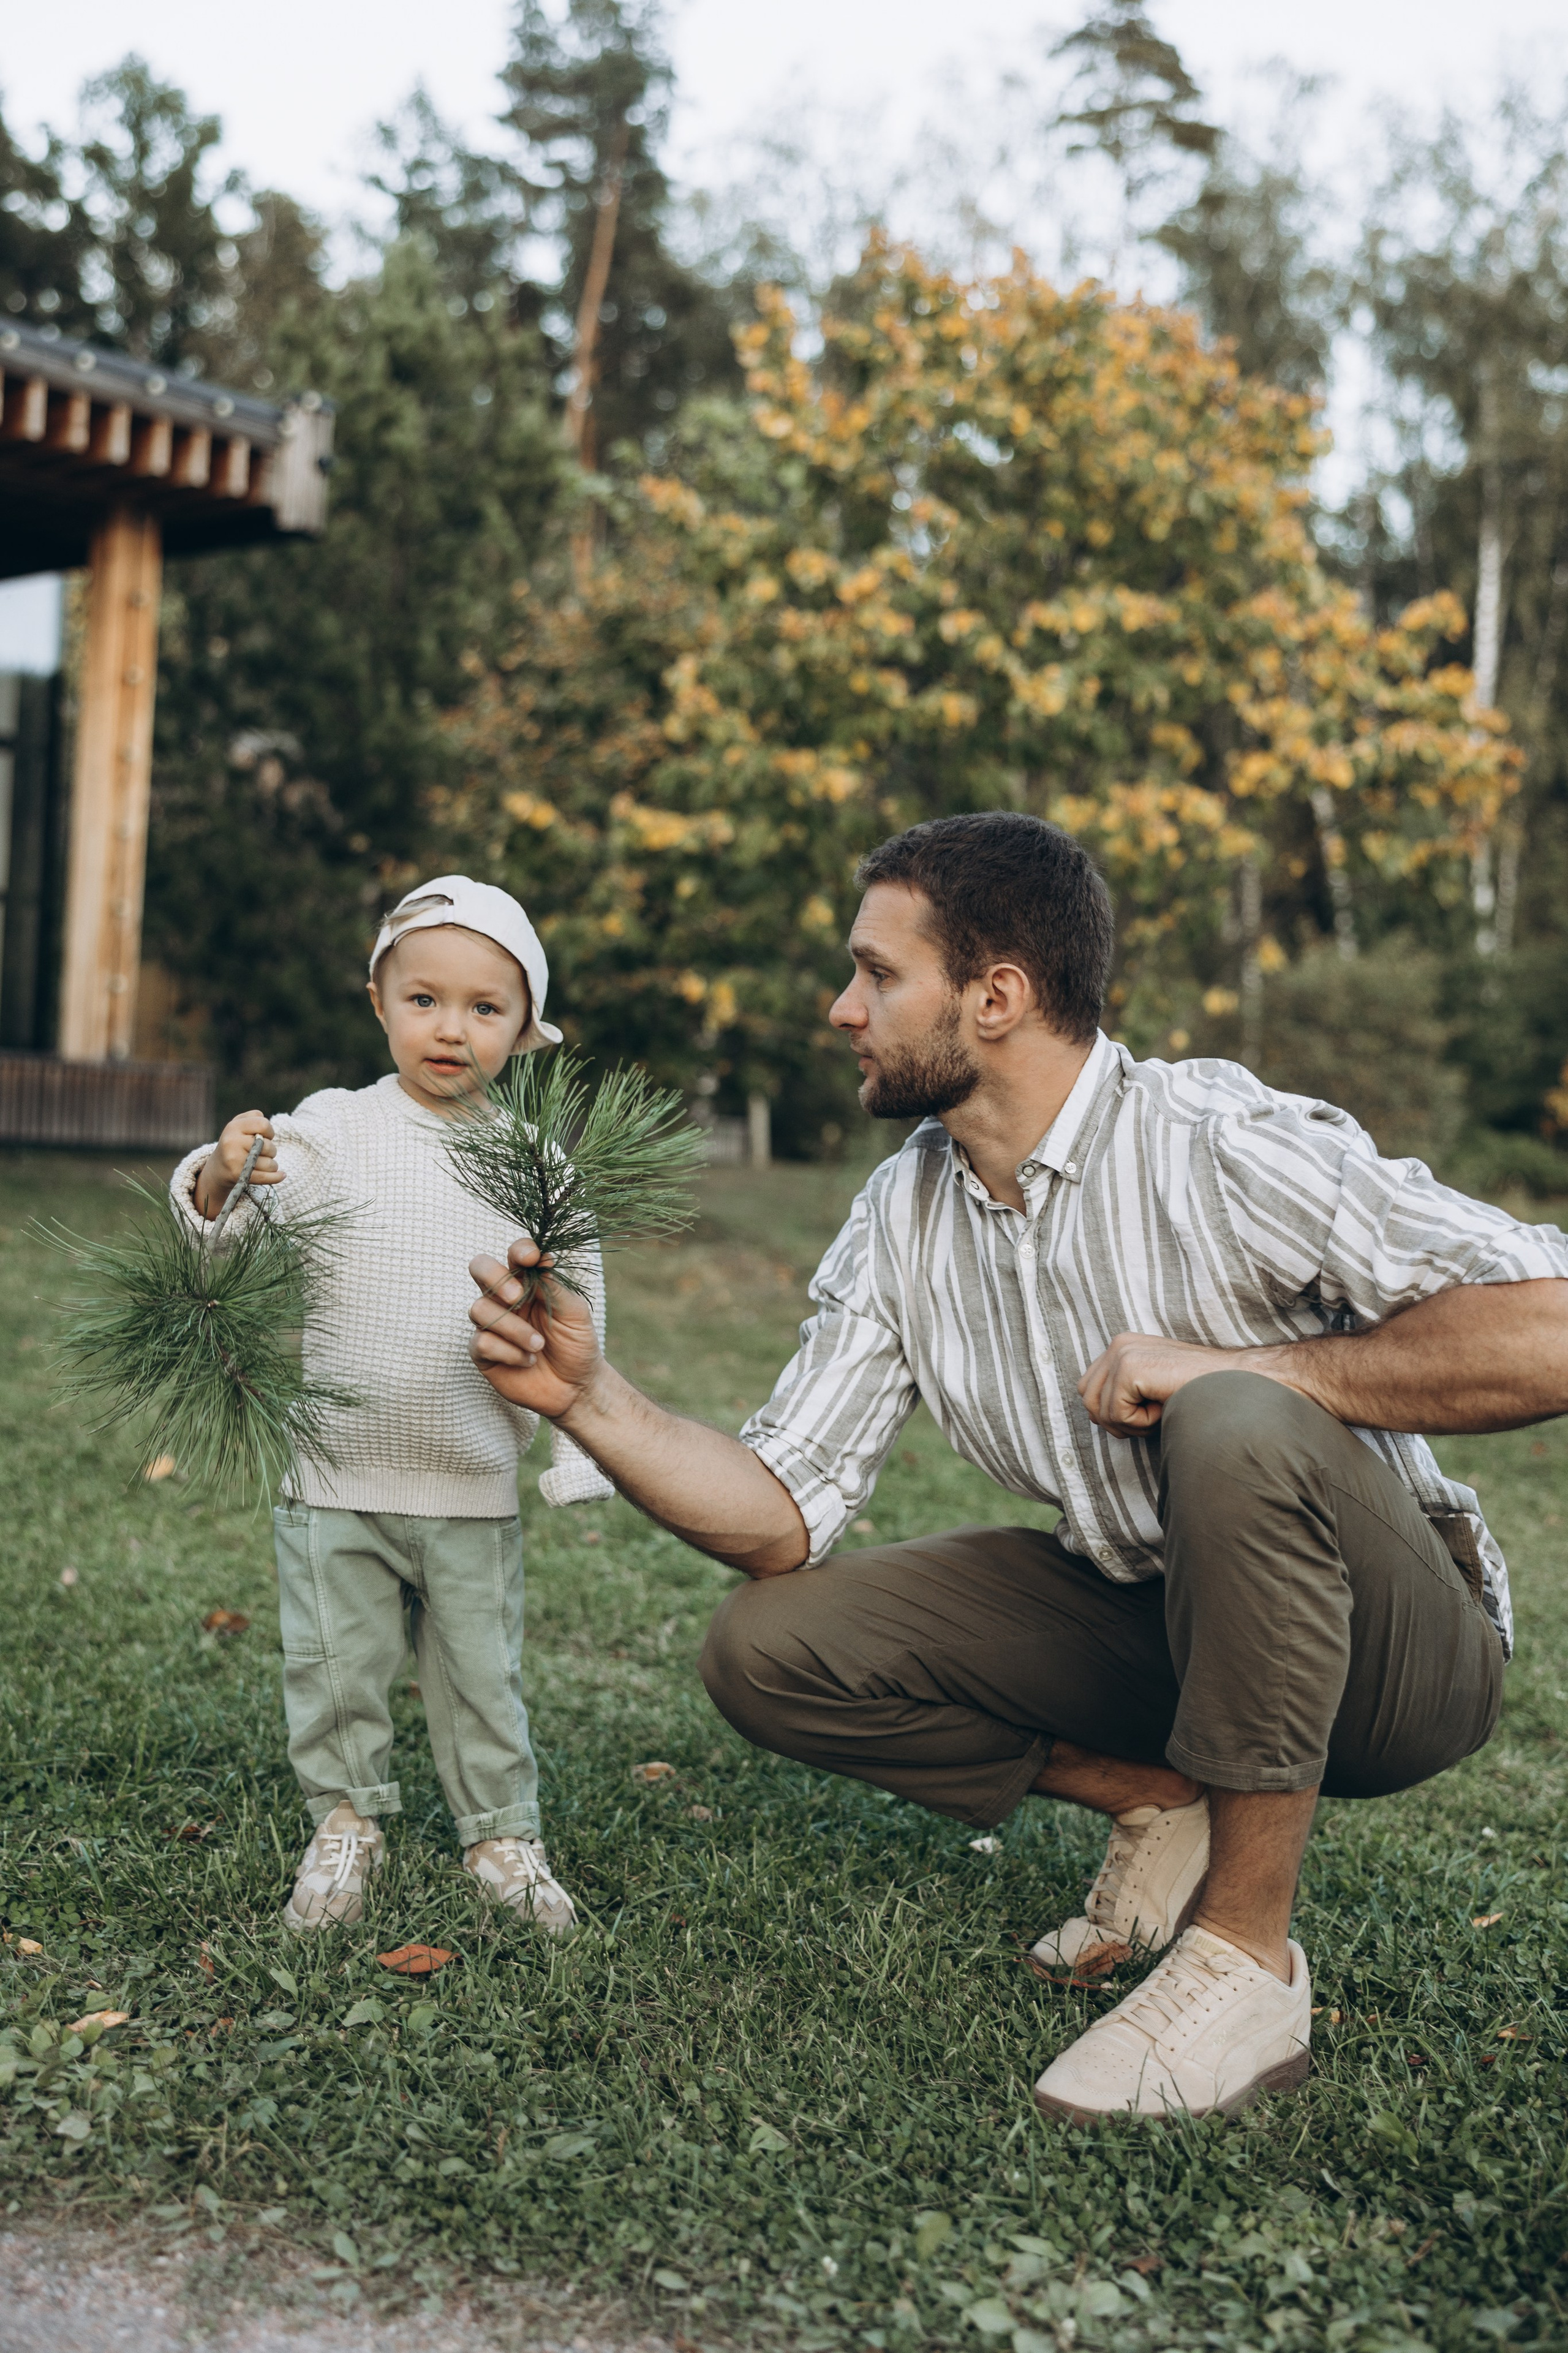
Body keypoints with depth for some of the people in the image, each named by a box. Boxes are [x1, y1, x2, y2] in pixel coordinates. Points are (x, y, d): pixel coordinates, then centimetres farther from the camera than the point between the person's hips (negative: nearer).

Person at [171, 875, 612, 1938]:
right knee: (336, 1665, 10)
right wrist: (224, 1177, -33)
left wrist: (579, 1449, 6)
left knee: (484, 1672, 11)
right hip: (336, 1479, 0)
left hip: (477, 1489, 1)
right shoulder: (333, 1132, -5)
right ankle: (347, 1821, 31)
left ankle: (503, 1832, 30)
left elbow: (576, 1310, 7)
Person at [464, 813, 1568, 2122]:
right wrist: (587, 1396, -17)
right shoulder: (901, 1223, -1)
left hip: (1396, 1653, -5)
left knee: (1236, 1432, -37)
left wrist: (1226, 1365, -27)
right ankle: (1162, 1804, 3)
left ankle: (1249, 1959, -20)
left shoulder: (1222, 1145, -21)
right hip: (1144, 1623, 6)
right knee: (767, 1649, -8)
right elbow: (783, 1520, -3)